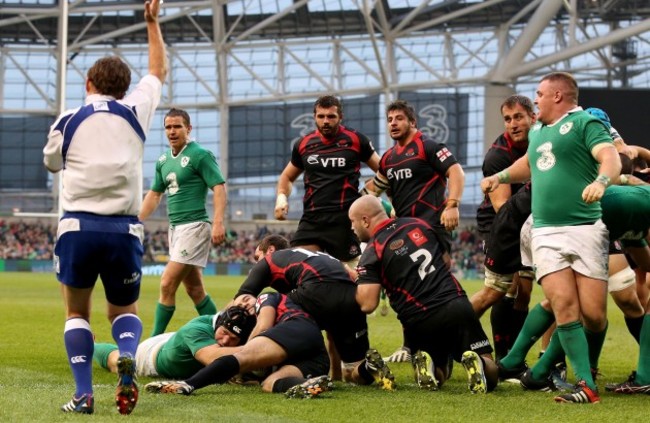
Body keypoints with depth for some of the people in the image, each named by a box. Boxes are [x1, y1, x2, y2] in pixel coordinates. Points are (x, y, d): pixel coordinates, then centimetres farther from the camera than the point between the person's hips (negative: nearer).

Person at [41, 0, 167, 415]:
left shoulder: (67, 120, 6)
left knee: (77, 311, 15)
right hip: (124, 228, 1)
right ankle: (128, 356, -16)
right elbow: (159, 71, 27)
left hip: (77, 225, -1)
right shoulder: (136, 110, 8)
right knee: (124, 309, 17)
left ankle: (84, 393, -3)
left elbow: (52, 162, 25)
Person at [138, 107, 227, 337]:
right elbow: (154, 195, 23)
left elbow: (219, 187, -13)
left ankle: (155, 340, -5)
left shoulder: (200, 155, -8)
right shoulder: (163, 161, 15)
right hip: (175, 228, 8)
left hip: (194, 226, -8)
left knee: (167, 284, -11)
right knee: (195, 289, 10)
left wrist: (218, 223, -24)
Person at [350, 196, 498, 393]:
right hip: (457, 305, 2)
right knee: (489, 375, 8)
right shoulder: (418, 225, 14)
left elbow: (368, 305, -9)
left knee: (438, 375, 23)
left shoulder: (372, 253, -1)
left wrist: (352, 279, 9)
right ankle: (475, 363, -25)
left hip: (420, 323, -2)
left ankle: (425, 363, -11)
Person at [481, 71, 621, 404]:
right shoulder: (536, 131, 22)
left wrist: (600, 181, -35)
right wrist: (500, 177, 51)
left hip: (585, 228, -5)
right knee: (564, 306, -11)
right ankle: (586, 385, -12)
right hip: (546, 233, 5)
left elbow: (610, 157, -16)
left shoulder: (584, 122, 0)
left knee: (593, 312, -8)